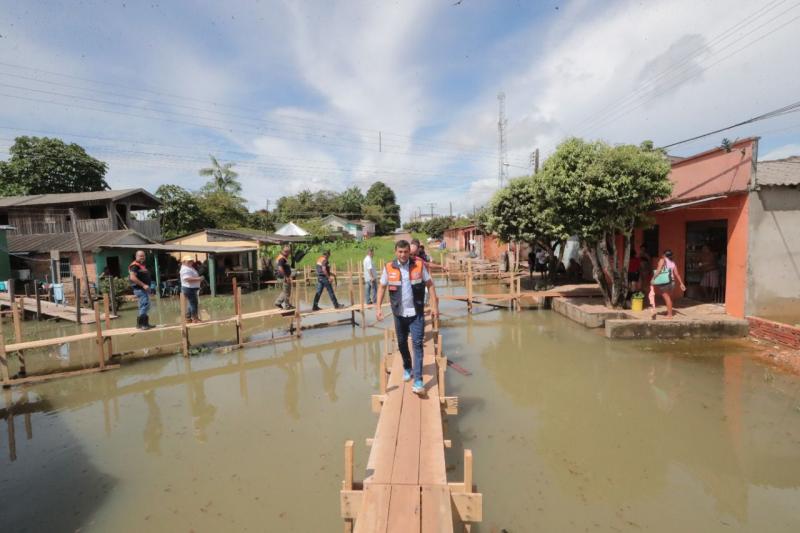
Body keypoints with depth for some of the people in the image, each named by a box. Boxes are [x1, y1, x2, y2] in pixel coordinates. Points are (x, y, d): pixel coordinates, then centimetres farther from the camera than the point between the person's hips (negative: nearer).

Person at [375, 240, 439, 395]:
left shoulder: (419, 265, -7)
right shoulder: (389, 268, -5)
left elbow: (430, 284, 0)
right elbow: (382, 288, 5)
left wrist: (435, 305, -5)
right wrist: (378, 307, -3)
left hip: (416, 313, -2)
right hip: (399, 313, 2)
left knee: (417, 344, -6)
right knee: (402, 343, 15)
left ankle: (418, 380, -2)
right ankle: (407, 368, 40)